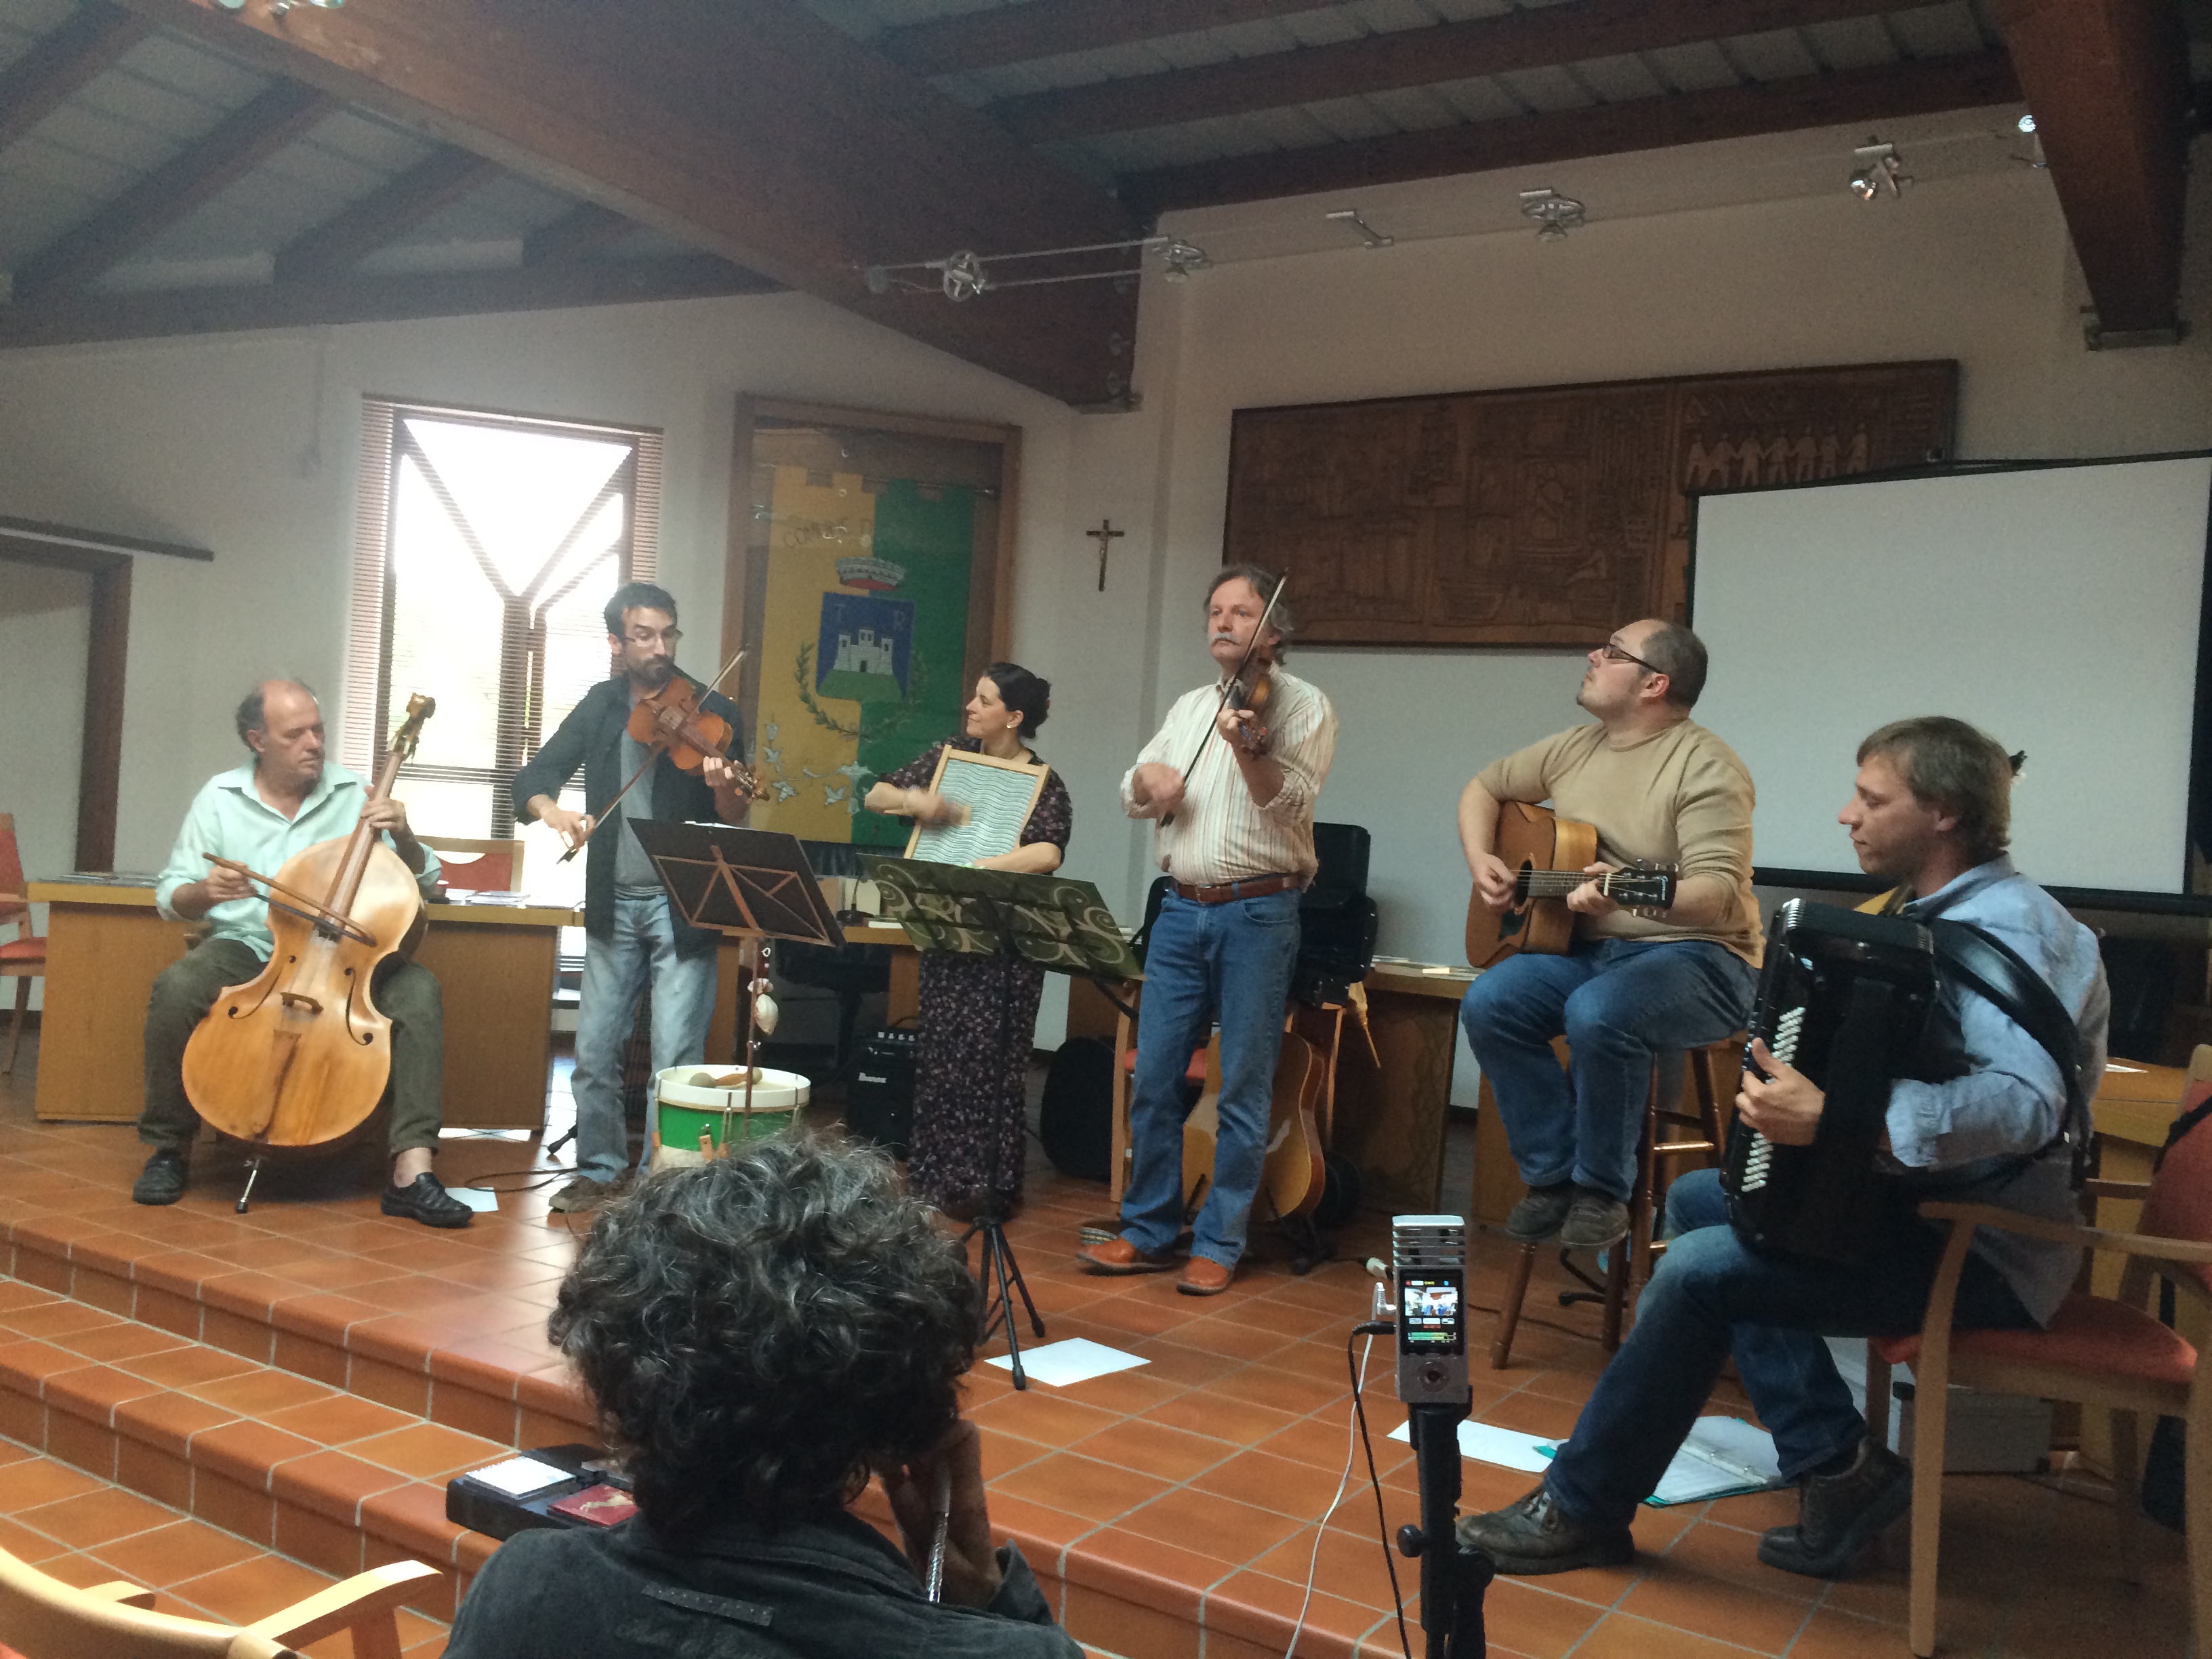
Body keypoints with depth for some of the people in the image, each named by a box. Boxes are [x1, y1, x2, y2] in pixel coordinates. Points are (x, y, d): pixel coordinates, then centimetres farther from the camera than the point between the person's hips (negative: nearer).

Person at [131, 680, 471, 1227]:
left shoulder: (355, 793, 2)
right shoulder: (220, 798, 4)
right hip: (246, 949, 0)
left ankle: (412, 1171, -33)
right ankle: (169, 1149, -7)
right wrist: (205, 892, -17)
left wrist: (402, 837, -16)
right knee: (176, 988, -32)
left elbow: (424, 881, 5)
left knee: (417, 988, -29)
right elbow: (170, 896, 7)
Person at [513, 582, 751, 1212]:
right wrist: (551, 809, -16)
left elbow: (733, 823, -10)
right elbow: (532, 778, 6)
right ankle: (600, 1170, 25)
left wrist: (724, 789, -33)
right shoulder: (602, 706, 7)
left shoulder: (710, 712, -5)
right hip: (614, 906, 4)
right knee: (594, 1051, 8)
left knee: (676, 1058, -6)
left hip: (684, 910, -4)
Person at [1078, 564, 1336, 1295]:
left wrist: (1245, 746, -31)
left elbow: (1292, 802, -15)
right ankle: (1147, 1232, 19)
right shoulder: (1190, 706, 17)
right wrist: (1148, 777, -6)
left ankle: (1219, 1244, 11)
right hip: (1182, 910, 5)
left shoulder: (1304, 705, 0)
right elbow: (1132, 795, 17)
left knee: (1243, 1090, 0)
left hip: (1259, 914, -5)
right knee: (1154, 1078, 7)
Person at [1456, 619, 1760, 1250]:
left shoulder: (1705, 767, -12)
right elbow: (1485, 787, 25)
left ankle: (1602, 1192, -13)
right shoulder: (1576, 748, 11)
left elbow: (1719, 894, -24)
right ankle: (1553, 1175, -5)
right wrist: (1481, 858, 6)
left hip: (1695, 955, -7)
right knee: (1488, 1002, -19)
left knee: (1598, 1013, -35)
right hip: (1585, 946, 7)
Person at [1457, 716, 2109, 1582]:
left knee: (1698, 1271, -18)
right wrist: (1798, 1080, 7)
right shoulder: (1950, 911, 10)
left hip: (1990, 1251, -10)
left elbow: (2024, 1105, -36)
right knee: (1698, 1198, 10)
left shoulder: (2000, 924, -20)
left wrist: (1829, 1118, -42)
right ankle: (1837, 1468, 6)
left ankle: (1580, 1510, 1)